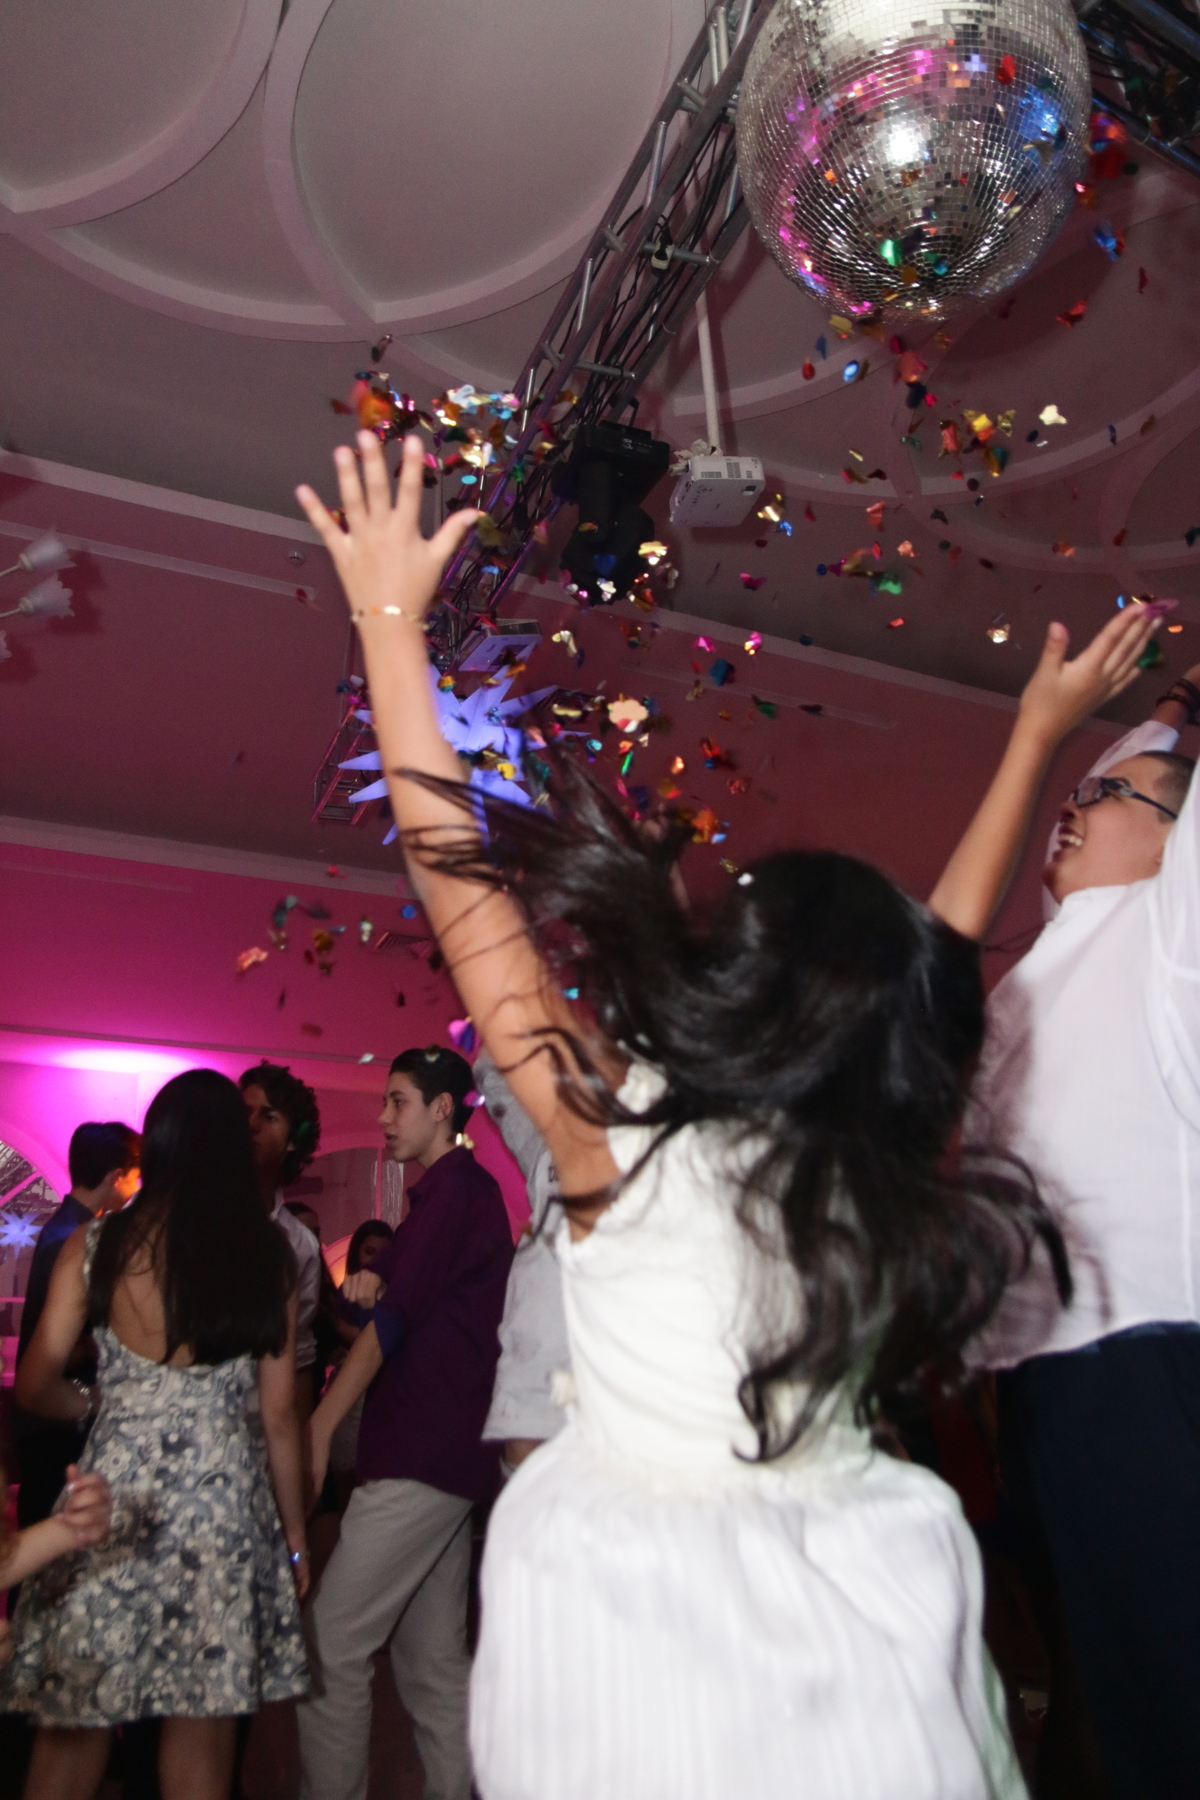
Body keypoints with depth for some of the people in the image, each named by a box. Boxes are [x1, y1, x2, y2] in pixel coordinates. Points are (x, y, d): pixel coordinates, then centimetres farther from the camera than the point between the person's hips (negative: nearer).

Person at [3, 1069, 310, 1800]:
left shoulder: (96, 1244, -4)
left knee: (72, 1732, 15)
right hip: (225, 1500, 1)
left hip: (115, 1492, 0)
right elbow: (280, 1414, 0)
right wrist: (295, 1532, 11)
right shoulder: (269, 1257, -3)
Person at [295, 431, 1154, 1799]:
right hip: (857, 1629, 3)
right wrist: (1033, 738, 17)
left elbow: (455, 869, -17)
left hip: (637, 1612, -2)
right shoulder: (898, 1168, -11)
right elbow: (933, 961, 4)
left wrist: (388, 620, -8)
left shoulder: (622, 1132, -21)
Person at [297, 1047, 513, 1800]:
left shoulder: (453, 1185, -11)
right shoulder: (465, 1190, 19)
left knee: (331, 1647, -5)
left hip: (422, 1457, -10)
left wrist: (321, 1426, -14)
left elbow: (395, 1316, -17)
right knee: (434, 1659, 14)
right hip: (450, 1455, 10)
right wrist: (375, 1283, 0)